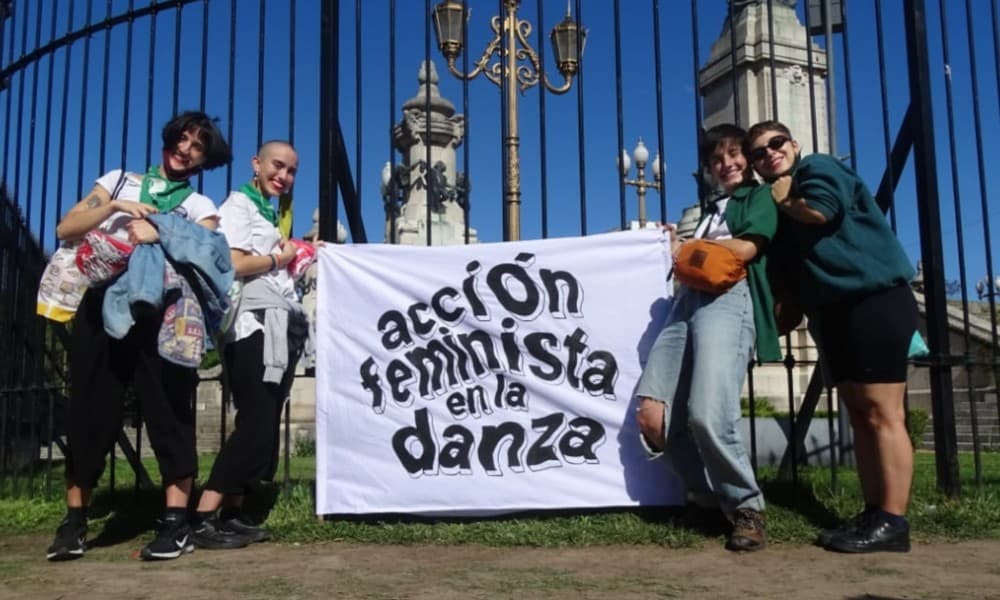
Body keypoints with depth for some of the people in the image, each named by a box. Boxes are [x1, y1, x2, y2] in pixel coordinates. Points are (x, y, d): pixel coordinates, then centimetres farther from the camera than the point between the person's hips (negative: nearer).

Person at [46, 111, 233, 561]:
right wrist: (112, 208, -2)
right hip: (102, 303, 2)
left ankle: (176, 522, -2)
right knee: (89, 409, 2)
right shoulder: (120, 181, 21)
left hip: (160, 312, -1)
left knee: (168, 410, -5)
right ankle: (74, 521, 12)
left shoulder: (201, 207, 16)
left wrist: (158, 234, -16)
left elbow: (205, 254, -3)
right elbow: (66, 230, 12)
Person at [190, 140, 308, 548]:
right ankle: (203, 519, -12)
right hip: (256, 323, -9)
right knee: (255, 423, -14)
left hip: (281, 324, 9)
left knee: (263, 424, 7)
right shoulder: (239, 204, 0)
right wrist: (279, 258, -2)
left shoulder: (271, 213, 25)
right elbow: (235, 264, -14)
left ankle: (231, 515, 12)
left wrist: (295, 259, 9)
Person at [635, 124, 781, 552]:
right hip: (687, 303, 7)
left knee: (708, 415, -26)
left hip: (728, 299, -7)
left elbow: (746, 248, -1)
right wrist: (679, 249, 14)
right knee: (651, 416, -10)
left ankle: (746, 507, -6)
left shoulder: (760, 196, 15)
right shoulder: (711, 210, 36)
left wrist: (690, 246, 10)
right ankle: (711, 497, 4)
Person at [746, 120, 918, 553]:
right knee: (859, 415, 7)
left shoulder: (818, 168, 1)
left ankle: (892, 522, -10)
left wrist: (784, 200, -2)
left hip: (875, 300, -9)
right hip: (832, 311, 9)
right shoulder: (779, 202, 22)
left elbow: (820, 211, -18)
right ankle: (872, 513, 10)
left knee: (881, 413, -11)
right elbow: (787, 266, 22)